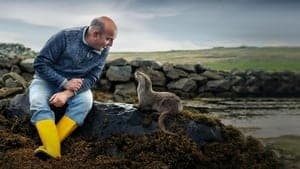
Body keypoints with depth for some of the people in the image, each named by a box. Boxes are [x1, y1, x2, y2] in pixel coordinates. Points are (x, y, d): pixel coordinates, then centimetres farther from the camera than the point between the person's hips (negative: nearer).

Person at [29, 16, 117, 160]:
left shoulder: (103, 50, -10)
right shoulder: (65, 36, -21)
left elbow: (92, 78, -12)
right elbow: (40, 63, -17)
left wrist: (67, 93, -28)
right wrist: (65, 83, -26)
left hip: (75, 84, 2)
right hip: (47, 79, -2)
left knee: (85, 101, -29)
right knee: (38, 102, -31)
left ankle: (49, 146, -33)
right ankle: (53, 153, -40)